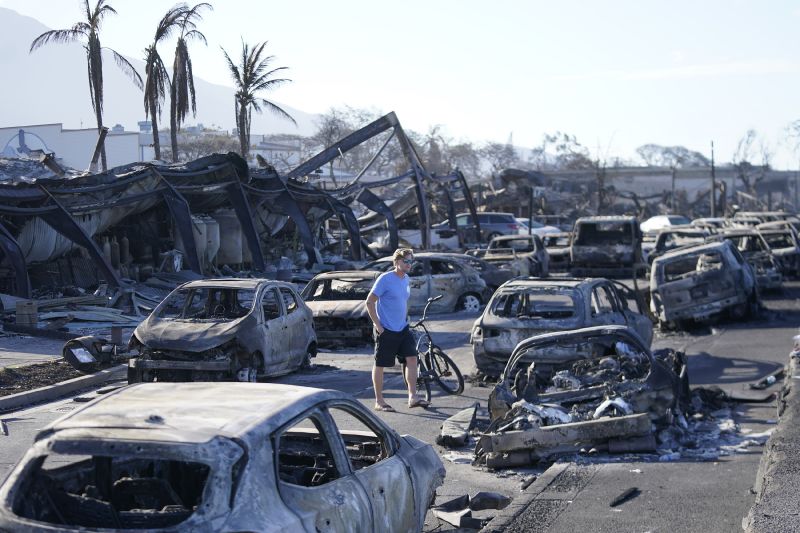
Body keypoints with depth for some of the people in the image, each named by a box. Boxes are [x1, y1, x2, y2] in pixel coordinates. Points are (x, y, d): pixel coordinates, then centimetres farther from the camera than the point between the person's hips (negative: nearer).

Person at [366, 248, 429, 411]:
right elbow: (370, 302, -15)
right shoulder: (385, 279, -14)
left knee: (412, 358, -2)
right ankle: (379, 401, 10)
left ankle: (413, 397, 1)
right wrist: (378, 325, -16)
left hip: (403, 329, 7)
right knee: (380, 365, 2)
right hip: (386, 330, -7)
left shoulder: (406, 279, 9)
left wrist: (405, 320, 15)